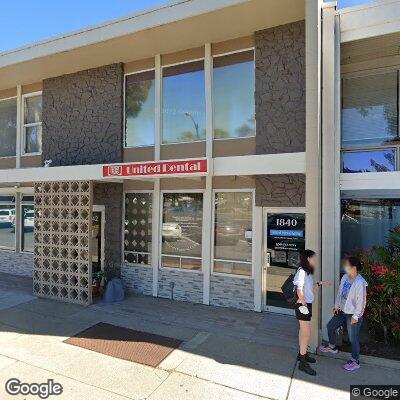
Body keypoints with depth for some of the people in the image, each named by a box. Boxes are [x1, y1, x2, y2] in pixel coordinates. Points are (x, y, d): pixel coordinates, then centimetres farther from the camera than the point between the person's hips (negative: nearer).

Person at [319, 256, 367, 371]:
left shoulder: (359, 282, -25)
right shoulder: (345, 277, -2)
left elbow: (361, 301, -22)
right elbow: (339, 292, 9)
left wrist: (355, 316, -18)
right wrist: (336, 306, 12)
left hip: (353, 315, -8)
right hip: (342, 311, 9)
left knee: (353, 338, 7)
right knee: (330, 326, 19)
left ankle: (355, 361, 28)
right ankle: (332, 346, 43)